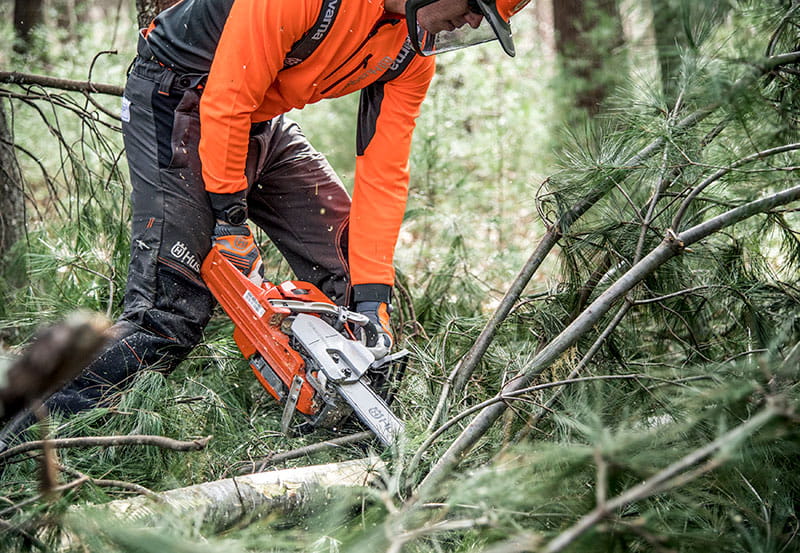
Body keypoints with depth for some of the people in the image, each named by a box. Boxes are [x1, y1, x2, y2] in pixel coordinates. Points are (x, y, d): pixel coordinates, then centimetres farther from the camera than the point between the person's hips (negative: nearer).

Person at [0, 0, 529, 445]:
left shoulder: (413, 56, -8)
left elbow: (384, 174, -7)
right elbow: (228, 98, -27)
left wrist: (374, 299, -11)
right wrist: (230, 215, -18)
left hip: (264, 122, 8)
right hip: (179, 99, -8)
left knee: (344, 255, 6)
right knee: (171, 309, -16)